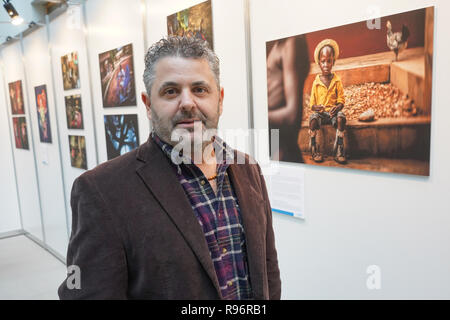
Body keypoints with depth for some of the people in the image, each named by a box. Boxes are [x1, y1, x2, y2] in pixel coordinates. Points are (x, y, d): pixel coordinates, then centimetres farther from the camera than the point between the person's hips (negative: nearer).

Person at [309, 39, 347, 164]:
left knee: (341, 117, -33)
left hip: (333, 111, 0)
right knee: (313, 118, -33)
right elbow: (312, 104, 5)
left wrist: (337, 107, -19)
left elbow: (341, 100, 4)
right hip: (320, 112, 0)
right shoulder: (316, 82, 5)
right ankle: (315, 150, -21)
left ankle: (339, 151, -29)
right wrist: (316, 107, -19)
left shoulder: (337, 80, 6)